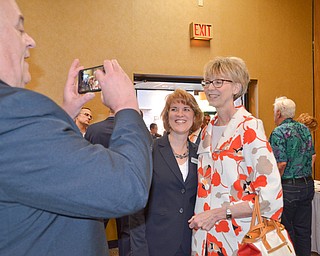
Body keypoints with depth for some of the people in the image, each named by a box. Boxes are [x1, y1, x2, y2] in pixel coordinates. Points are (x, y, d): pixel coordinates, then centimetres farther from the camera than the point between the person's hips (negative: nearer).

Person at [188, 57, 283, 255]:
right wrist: (200, 218, 4)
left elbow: (271, 198, -18)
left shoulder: (249, 128, -13)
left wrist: (218, 213, -18)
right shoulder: (207, 131, 7)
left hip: (239, 239, -5)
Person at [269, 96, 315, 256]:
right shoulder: (304, 129, 8)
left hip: (288, 187, -7)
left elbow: (281, 163, -21)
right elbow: (312, 155, 13)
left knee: (286, 230, 5)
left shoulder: (279, 132, -14)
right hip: (308, 185, 7)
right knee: (304, 229, 16)